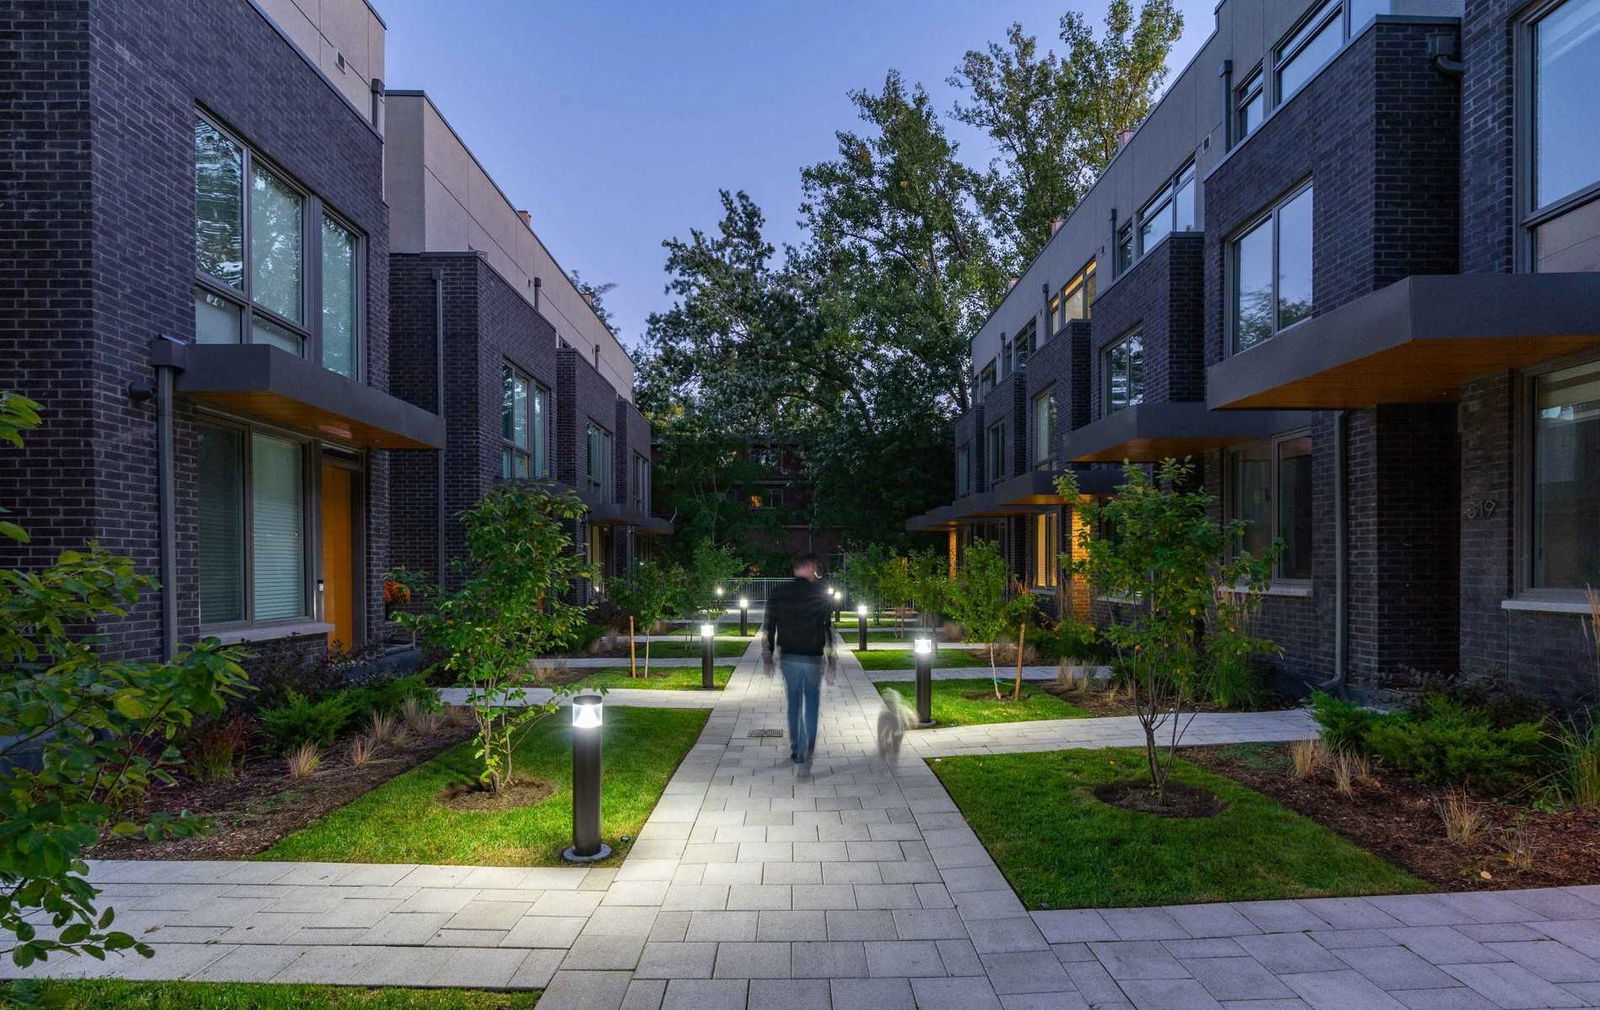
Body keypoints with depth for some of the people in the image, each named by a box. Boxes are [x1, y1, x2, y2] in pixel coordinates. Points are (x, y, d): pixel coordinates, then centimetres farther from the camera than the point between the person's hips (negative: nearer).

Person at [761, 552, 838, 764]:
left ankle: (795, 751, 19)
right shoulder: (820, 595, -8)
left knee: (793, 703, 15)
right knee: (811, 704, 11)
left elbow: (767, 628, 2)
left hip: (788, 657, 2)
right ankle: (806, 752, 9)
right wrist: (832, 662, -3)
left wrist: (767, 657, 10)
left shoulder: (778, 594, 0)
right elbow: (829, 629, -8)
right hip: (814, 658, -2)